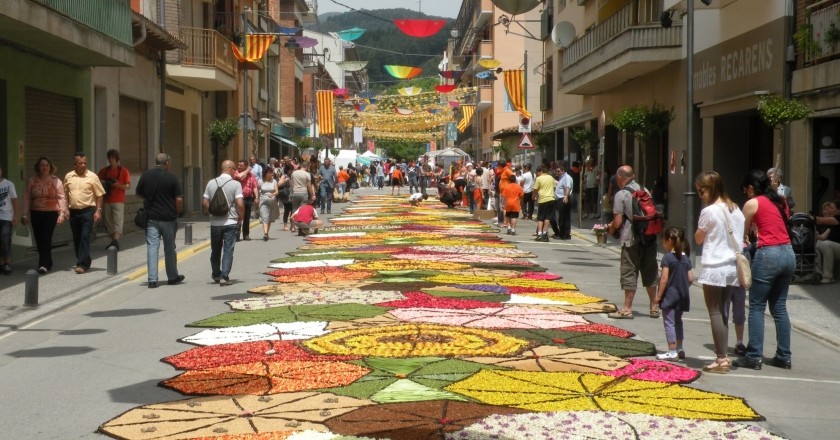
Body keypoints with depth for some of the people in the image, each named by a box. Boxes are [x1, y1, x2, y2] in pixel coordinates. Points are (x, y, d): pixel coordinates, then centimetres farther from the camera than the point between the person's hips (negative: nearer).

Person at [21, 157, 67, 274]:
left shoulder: (56, 181, 1)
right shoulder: (31, 181, 7)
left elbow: (61, 198, -3)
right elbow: (27, 198, 6)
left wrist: (62, 213, -13)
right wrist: (25, 214, 2)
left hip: (51, 213, -3)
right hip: (36, 213, 3)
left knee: (46, 239, -13)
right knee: (39, 240, 6)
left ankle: (44, 264, -16)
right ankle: (47, 263, 20)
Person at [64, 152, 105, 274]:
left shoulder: (92, 177, -4)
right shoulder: (68, 177, 7)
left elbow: (99, 195, -3)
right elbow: (66, 194, 15)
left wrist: (98, 210, -9)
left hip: (87, 211, -4)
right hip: (73, 211, 4)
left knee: (85, 237, -9)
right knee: (76, 238, 10)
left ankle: (82, 264, -10)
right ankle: (83, 262, 23)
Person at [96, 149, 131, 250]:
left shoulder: (123, 170, 0)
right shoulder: (104, 170, 12)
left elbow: (128, 185, -1)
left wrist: (119, 186, -20)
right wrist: (102, 185, -6)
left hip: (118, 200, -5)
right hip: (106, 200, 5)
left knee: (118, 222, -14)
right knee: (108, 222, 7)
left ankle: (116, 241, -24)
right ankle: (114, 240, 17)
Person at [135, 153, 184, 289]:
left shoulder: (145, 175, 0)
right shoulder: (171, 177, -8)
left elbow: (139, 194, 9)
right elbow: (179, 199, -11)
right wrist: (178, 212, 5)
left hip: (151, 217, 1)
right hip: (168, 218, -1)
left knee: (152, 248, 1)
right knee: (169, 248, 11)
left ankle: (152, 279, -6)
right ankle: (172, 277, 24)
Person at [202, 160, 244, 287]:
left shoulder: (211, 183, 3)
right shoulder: (235, 184, -10)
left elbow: (205, 202, 3)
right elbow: (240, 204, -16)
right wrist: (241, 219, -2)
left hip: (215, 223, 4)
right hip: (231, 223, -4)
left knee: (215, 250, 18)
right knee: (228, 251, 0)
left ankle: (216, 275, 31)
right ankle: (224, 277, -8)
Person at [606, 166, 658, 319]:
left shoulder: (621, 194, -10)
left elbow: (618, 222, -14)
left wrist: (611, 229, 7)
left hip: (631, 239, -6)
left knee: (629, 273, 0)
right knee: (650, 272, 13)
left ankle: (627, 308, 3)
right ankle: (654, 307, 19)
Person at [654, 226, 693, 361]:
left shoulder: (667, 257, -13)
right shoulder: (686, 258, 6)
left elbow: (664, 279, -17)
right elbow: (690, 279, 6)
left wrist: (658, 295, -11)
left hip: (670, 295, -7)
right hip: (682, 296, 7)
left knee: (669, 322, -2)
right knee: (678, 321, 19)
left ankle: (672, 352, -4)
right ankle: (679, 349, 24)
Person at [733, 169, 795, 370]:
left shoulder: (752, 203, -2)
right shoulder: (781, 201, 15)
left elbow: (742, 233, 3)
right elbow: (781, 226, 16)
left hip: (768, 255, -7)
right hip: (788, 253, 7)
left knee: (757, 307, -1)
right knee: (779, 307, 13)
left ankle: (754, 356, -3)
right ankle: (784, 356, 14)